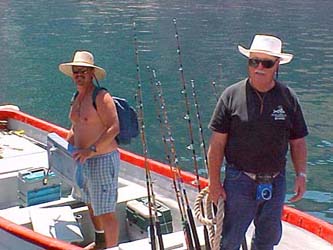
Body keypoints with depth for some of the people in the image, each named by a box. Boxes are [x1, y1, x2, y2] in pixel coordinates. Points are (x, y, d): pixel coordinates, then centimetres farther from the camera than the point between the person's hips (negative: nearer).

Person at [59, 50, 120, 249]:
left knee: (106, 213, -6)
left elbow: (114, 128, -24)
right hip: (84, 161, 10)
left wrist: (91, 150, -29)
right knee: (92, 205, 24)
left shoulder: (101, 97, -17)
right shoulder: (77, 98, 11)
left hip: (102, 160, -10)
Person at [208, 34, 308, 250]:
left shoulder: (288, 98, 1)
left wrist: (301, 175, -3)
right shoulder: (232, 95, -7)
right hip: (240, 182, -3)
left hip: (275, 183, 3)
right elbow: (217, 143, -6)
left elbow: (298, 142, 8)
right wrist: (214, 182, -7)